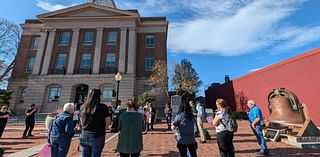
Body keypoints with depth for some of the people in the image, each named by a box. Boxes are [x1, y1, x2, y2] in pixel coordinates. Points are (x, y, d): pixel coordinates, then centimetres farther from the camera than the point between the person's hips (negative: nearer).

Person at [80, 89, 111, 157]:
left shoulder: (83, 107, 0)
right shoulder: (103, 107, -14)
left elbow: (81, 122, 9)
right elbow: (108, 121, -8)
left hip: (85, 136, 5)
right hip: (97, 137, -4)